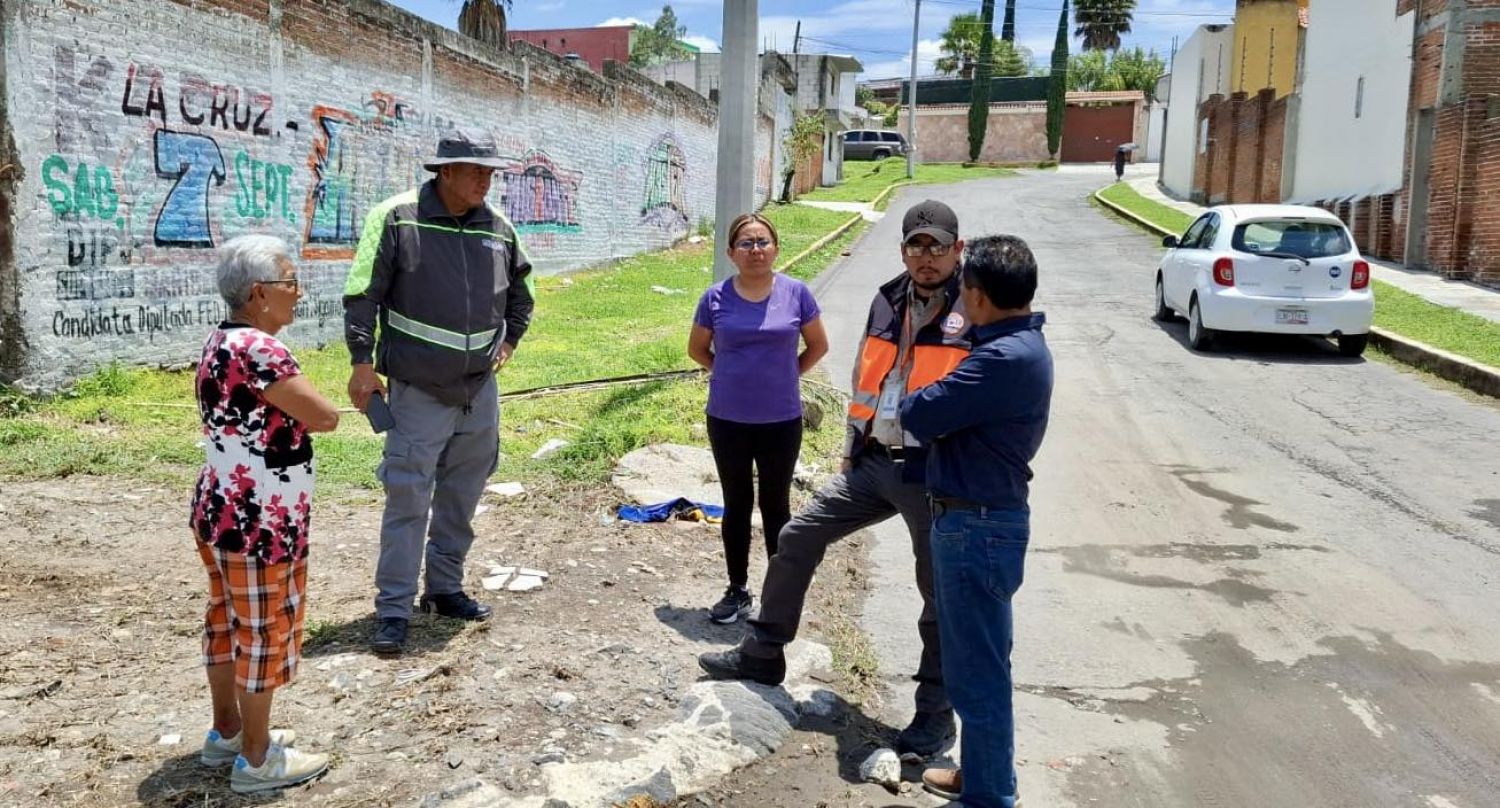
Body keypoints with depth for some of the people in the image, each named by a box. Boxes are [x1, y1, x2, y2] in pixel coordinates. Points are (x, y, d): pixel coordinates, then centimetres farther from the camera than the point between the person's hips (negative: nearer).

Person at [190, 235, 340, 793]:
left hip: (222, 511, 10)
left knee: (228, 621, 21)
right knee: (264, 632, 4)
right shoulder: (257, 349, -23)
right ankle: (257, 760, 18)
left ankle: (227, 733, 37)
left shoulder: (221, 342, 8)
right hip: (259, 521, -10)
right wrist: (306, 404, -4)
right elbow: (325, 418, -22)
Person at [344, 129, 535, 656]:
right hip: (418, 392, -5)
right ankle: (393, 609, 6)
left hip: (480, 391, 6)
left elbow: (520, 292, 22)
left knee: (461, 498, 15)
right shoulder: (397, 218, -10)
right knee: (408, 500, -4)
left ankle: (445, 589, 30)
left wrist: (509, 341, 13)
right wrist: (363, 362, -12)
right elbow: (362, 294, -9)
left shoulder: (497, 228, 5)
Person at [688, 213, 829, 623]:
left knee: (775, 505, 10)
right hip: (727, 420, 1)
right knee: (736, 504, 12)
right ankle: (737, 591, 25)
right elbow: (697, 349, 9)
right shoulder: (716, 298, -5)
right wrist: (732, 375, 4)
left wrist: (787, 375, 1)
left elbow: (818, 345, 6)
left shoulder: (796, 293, -7)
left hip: (782, 421, -1)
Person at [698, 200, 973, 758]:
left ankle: (935, 712, 23)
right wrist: (854, 447, 20)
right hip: (873, 462, 6)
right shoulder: (889, 301, 9)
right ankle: (762, 654, 23)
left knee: (941, 592, 6)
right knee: (797, 538, 6)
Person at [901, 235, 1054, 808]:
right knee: (979, 662, 22)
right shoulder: (1022, 345, 10)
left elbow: (919, 416, -22)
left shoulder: (1005, 358, -24)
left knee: (977, 670, 3)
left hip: (977, 529, -10)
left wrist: (918, 396, -2)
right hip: (985, 521, 10)